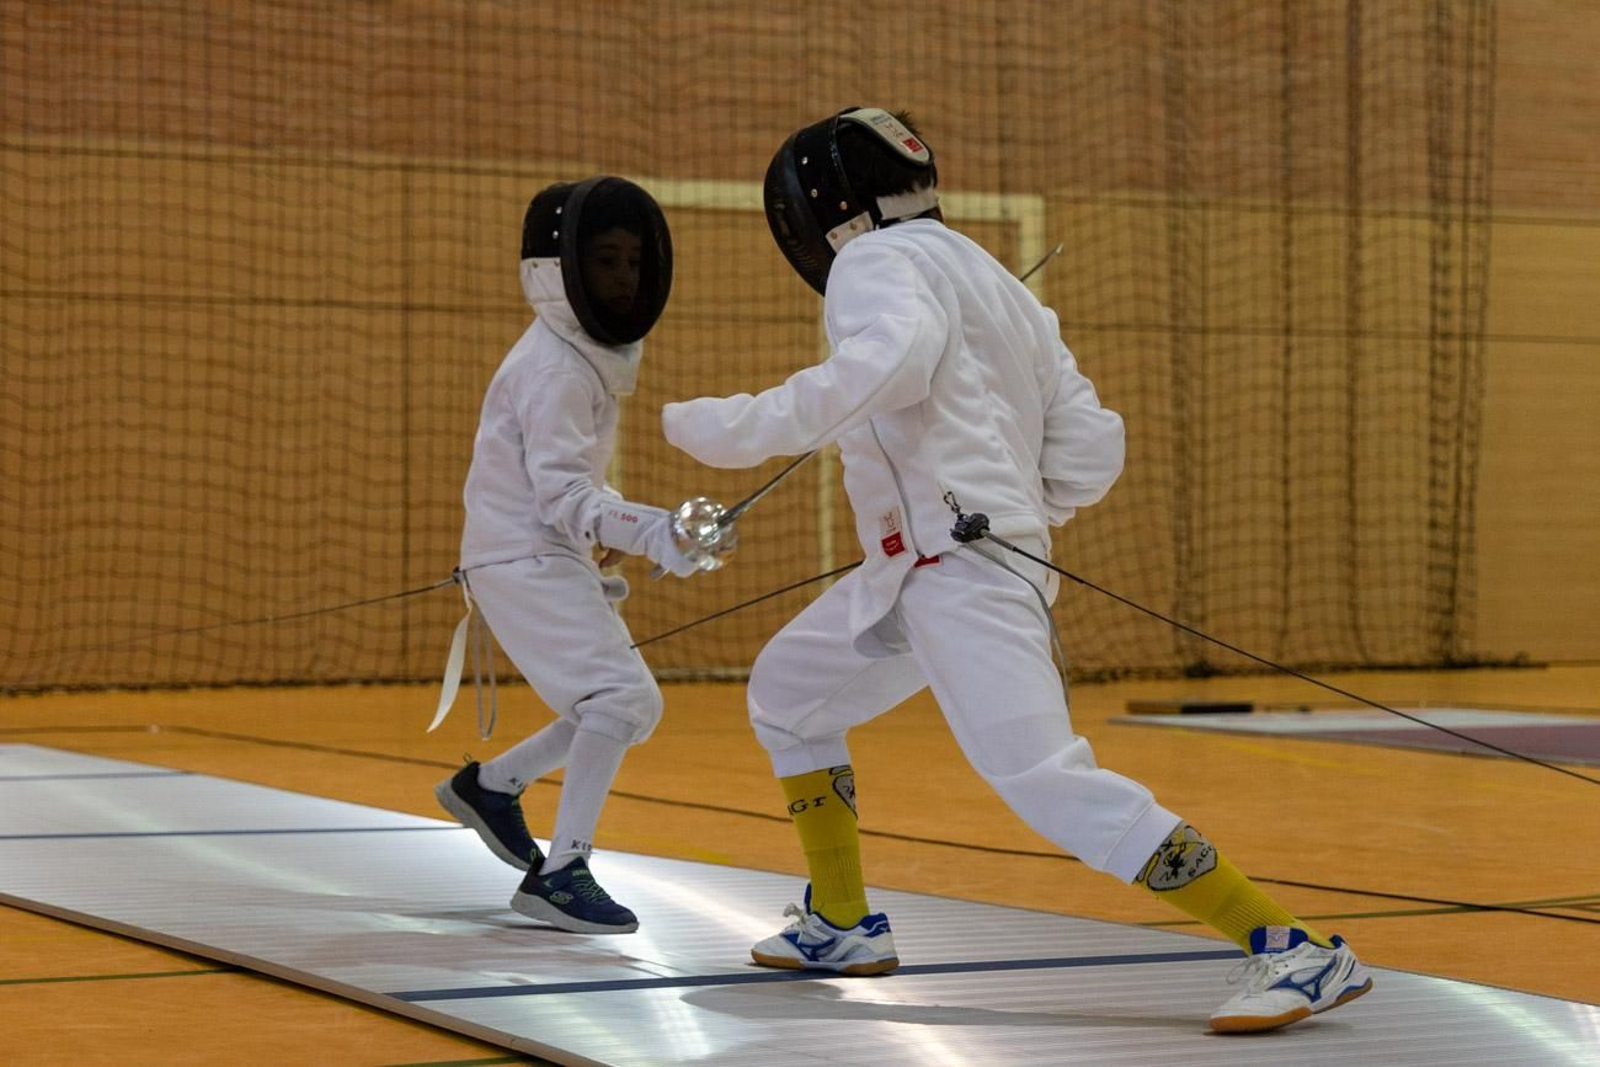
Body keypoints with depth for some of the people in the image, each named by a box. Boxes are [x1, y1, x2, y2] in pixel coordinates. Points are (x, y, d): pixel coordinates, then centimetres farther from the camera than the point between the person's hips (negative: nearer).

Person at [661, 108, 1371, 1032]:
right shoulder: (992, 283, 21)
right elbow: (1092, 445, 15)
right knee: (786, 695, 26)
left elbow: (895, 355, -30)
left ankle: (1296, 952, -22)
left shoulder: (879, 260, -5)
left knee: (1048, 784, -19)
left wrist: (751, 426, -25)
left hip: (961, 573, -10)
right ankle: (843, 923, 33)